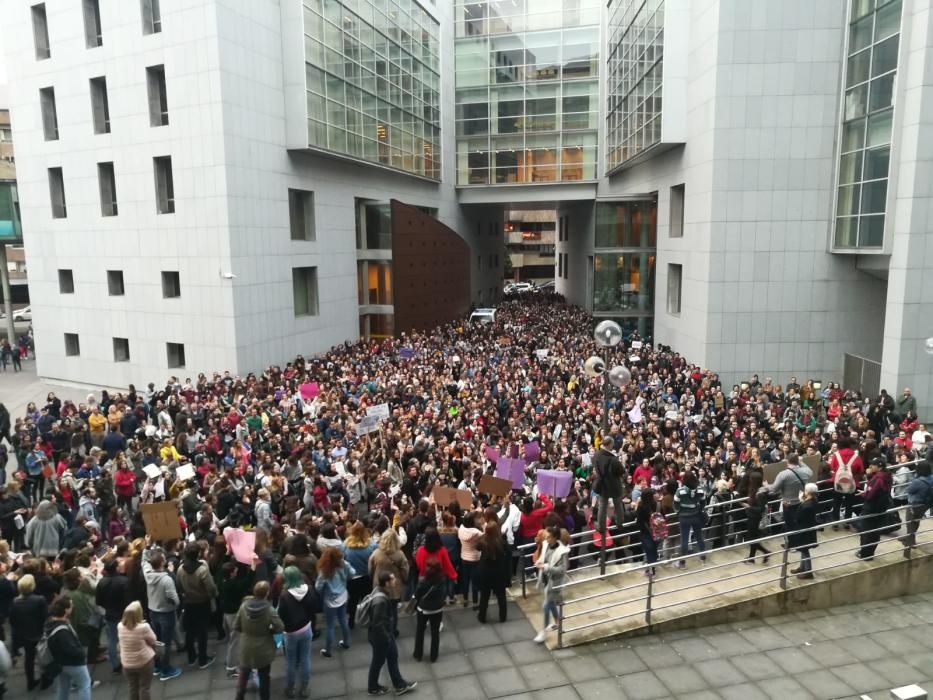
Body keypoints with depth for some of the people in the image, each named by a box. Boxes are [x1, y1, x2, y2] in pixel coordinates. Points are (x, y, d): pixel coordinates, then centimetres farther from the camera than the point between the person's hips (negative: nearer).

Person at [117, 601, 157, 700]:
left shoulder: (120, 626, -11)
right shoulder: (144, 627, -23)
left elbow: (121, 639, 8)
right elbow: (153, 641, -9)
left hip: (127, 664, 4)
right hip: (144, 662, -4)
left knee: (133, 689, 15)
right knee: (144, 688, 9)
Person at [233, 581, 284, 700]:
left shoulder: (244, 605, -17)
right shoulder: (269, 610, -26)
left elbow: (236, 626, -6)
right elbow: (280, 628, -19)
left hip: (246, 648, 3)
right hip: (263, 649, -3)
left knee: (244, 673, 26)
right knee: (264, 676, 18)